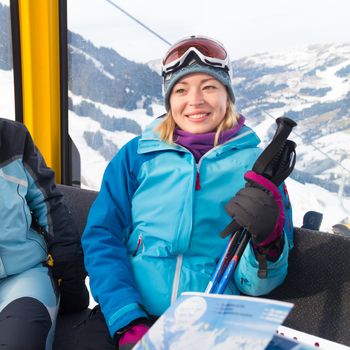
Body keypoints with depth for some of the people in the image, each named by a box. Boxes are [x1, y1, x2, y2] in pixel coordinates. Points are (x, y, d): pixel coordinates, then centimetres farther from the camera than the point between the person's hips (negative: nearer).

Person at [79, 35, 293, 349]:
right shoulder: (137, 155, 9)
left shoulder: (255, 164, 7)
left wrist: (268, 239, -17)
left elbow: (256, 284, 5)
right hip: (128, 314, 0)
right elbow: (101, 237, 3)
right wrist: (128, 324, -10)